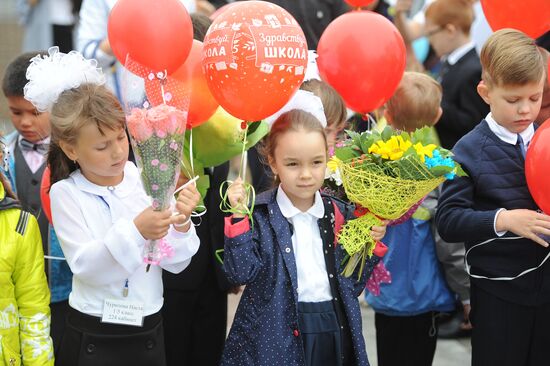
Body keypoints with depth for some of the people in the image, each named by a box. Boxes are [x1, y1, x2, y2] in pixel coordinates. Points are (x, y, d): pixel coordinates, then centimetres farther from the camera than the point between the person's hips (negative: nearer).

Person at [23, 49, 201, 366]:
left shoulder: (148, 182, -4)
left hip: (149, 331, 2)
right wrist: (135, 232, -31)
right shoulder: (65, 193, -8)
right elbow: (86, 267, -19)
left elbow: (176, 263, -3)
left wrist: (180, 226, -21)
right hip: (93, 338, -2)